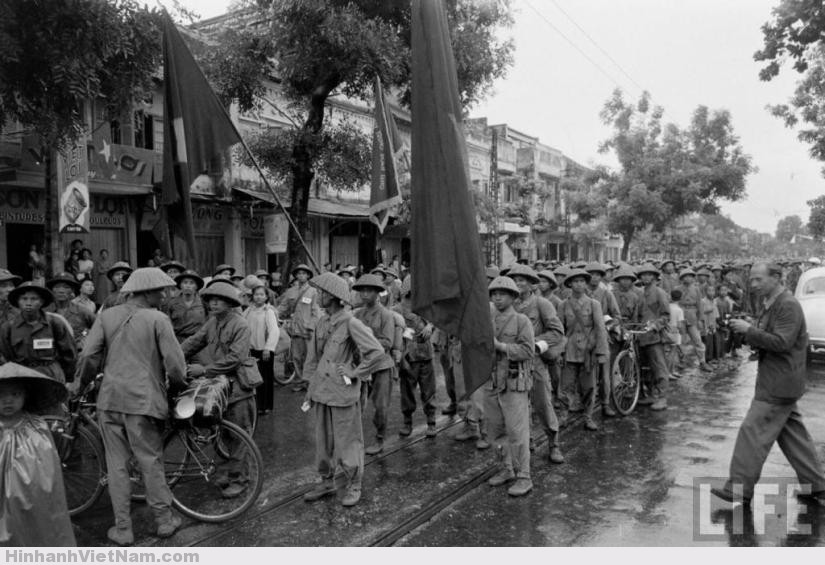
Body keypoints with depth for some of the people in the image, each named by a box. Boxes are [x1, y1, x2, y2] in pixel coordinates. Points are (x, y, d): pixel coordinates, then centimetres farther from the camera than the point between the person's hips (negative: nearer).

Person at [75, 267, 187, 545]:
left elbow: (89, 358, 0)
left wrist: (81, 386, 18)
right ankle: (164, 520, 21)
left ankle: (122, 529, 19)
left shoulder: (106, 316, 4)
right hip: (144, 400, -3)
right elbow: (175, 364, -10)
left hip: (109, 400, 3)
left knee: (117, 466, 11)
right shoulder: (157, 319, -7)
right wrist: (176, 386, 10)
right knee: (151, 463, 10)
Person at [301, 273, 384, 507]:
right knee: (323, 441, 16)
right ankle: (328, 481, 31)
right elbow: (313, 358, 14)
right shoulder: (321, 323, 7)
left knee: (347, 441, 5)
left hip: (343, 393, -7)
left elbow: (377, 352, -19)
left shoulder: (351, 323, -14)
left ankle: (352, 486, 20)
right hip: (322, 391, 7)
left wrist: (354, 374, -13)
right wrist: (310, 391, 12)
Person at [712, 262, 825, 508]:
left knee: (753, 432, -6)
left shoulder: (788, 306, -17)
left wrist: (749, 330, -23)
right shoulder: (768, 304, 13)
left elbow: (781, 342, -25)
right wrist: (745, 332, -2)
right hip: (778, 383, 10)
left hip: (779, 384, -10)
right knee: (793, 434, 16)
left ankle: (739, 489, 1)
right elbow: (764, 340, 17)